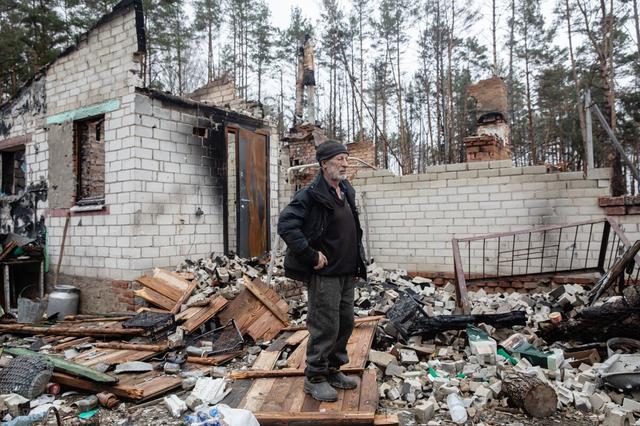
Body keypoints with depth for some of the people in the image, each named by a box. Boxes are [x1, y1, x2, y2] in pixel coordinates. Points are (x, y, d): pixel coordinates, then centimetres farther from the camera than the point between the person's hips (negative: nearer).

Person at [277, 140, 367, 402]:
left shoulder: (347, 191, 11)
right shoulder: (311, 195, -15)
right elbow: (286, 225, -24)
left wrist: (358, 257, 15)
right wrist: (311, 255, -22)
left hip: (347, 272, 9)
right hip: (324, 273, -8)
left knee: (345, 324, 16)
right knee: (325, 327, -2)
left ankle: (332, 370, 32)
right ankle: (315, 378, 16)